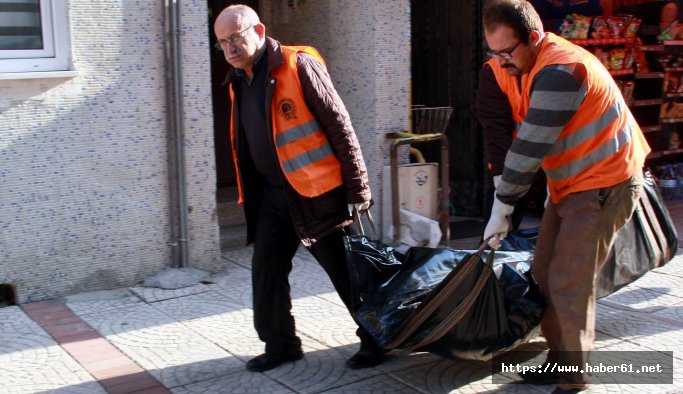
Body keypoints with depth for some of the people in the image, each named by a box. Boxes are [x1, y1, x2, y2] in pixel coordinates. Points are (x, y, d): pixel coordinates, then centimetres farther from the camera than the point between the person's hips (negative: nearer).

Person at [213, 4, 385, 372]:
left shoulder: (299, 66, -13)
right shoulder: (239, 82, 10)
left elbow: (339, 127, -14)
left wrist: (357, 189, -15)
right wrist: (250, 192, 18)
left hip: (317, 190, -7)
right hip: (272, 192, 7)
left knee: (345, 271, 1)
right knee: (266, 269, 9)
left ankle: (376, 339, 18)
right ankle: (280, 344, 25)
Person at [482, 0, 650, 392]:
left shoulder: (559, 71, -27)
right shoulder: (515, 67, 1)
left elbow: (530, 148, -25)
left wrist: (501, 209, -18)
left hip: (605, 183, -9)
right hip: (570, 183, 9)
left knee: (570, 283, -9)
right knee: (546, 273, 9)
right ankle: (560, 360, 21)